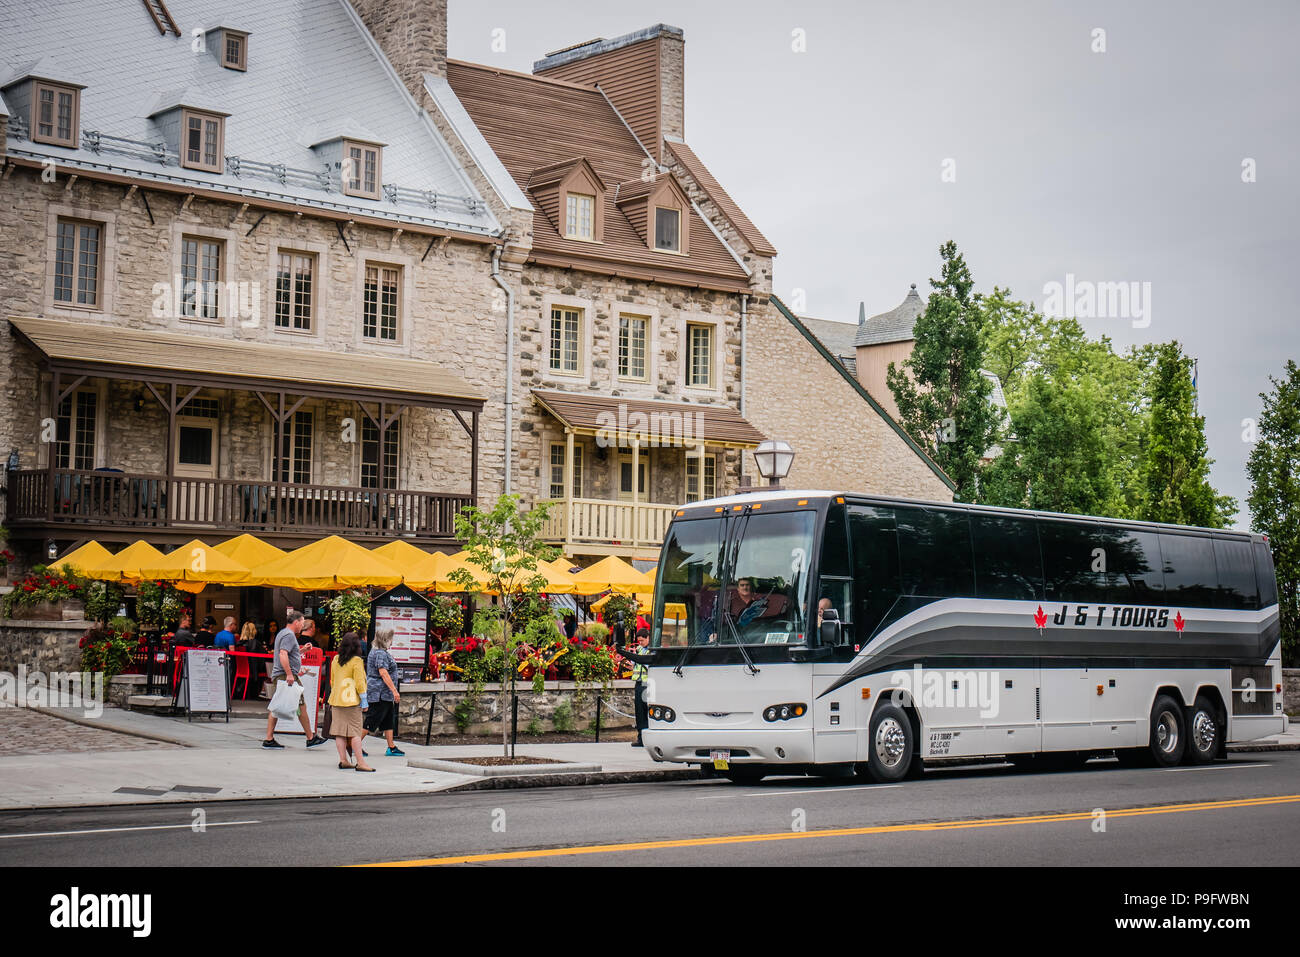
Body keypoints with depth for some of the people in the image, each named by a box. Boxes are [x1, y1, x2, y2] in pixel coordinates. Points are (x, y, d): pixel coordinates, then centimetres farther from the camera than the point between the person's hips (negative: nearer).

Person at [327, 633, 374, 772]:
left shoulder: (336, 660, 9)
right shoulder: (356, 661, -10)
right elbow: (359, 683, -12)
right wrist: (364, 701, -6)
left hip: (336, 700, 6)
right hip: (351, 701, -6)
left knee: (339, 731, 6)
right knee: (355, 732, -4)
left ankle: (343, 760, 6)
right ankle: (360, 762, -5)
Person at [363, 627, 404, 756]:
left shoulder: (376, 651, 17)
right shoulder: (380, 653, -16)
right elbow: (383, 673, -24)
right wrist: (394, 691, -25)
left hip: (385, 694, 11)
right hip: (379, 694, -11)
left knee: (389, 720, 11)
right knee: (371, 720, -7)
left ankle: (391, 748, 13)